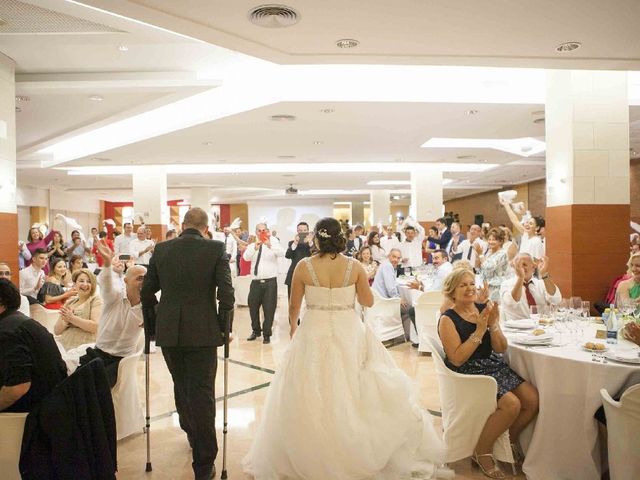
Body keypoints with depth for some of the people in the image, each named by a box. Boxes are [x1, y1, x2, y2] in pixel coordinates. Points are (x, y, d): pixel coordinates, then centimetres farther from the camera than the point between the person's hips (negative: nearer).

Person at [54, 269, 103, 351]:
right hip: (63, 345, 5)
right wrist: (65, 320, -8)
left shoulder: (96, 300, 3)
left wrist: (72, 318, -15)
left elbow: (96, 326, -12)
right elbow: (56, 331, 11)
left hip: (84, 346, -5)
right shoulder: (69, 302, 18)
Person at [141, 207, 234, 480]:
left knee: (181, 387, 23)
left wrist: (155, 323, 19)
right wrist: (224, 327, 1)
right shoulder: (216, 249, -7)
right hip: (203, 332, -3)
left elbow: (147, 293, 7)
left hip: (168, 332, 4)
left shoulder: (161, 250, 3)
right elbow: (226, 294, -11)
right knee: (202, 394, 4)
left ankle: (193, 436, 43)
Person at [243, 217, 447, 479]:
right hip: (348, 334, 1)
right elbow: (368, 301, 3)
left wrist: (293, 328, 19)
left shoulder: (304, 266, -8)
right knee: (353, 393, 16)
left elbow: (294, 306, 1)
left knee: (312, 400, 12)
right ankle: (360, 450, 28)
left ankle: (310, 458, 25)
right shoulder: (355, 266, -7)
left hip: (314, 335, -1)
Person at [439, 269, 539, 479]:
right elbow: (457, 359, -20)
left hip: (494, 366, 6)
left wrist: (493, 325, -16)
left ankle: (510, 439, 18)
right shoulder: (448, 319, -12)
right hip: (468, 373, -6)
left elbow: (501, 348, 3)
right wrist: (479, 331, -22)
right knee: (511, 404, -23)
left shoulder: (484, 309, 3)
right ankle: (482, 452, 0)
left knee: (533, 398, -9)